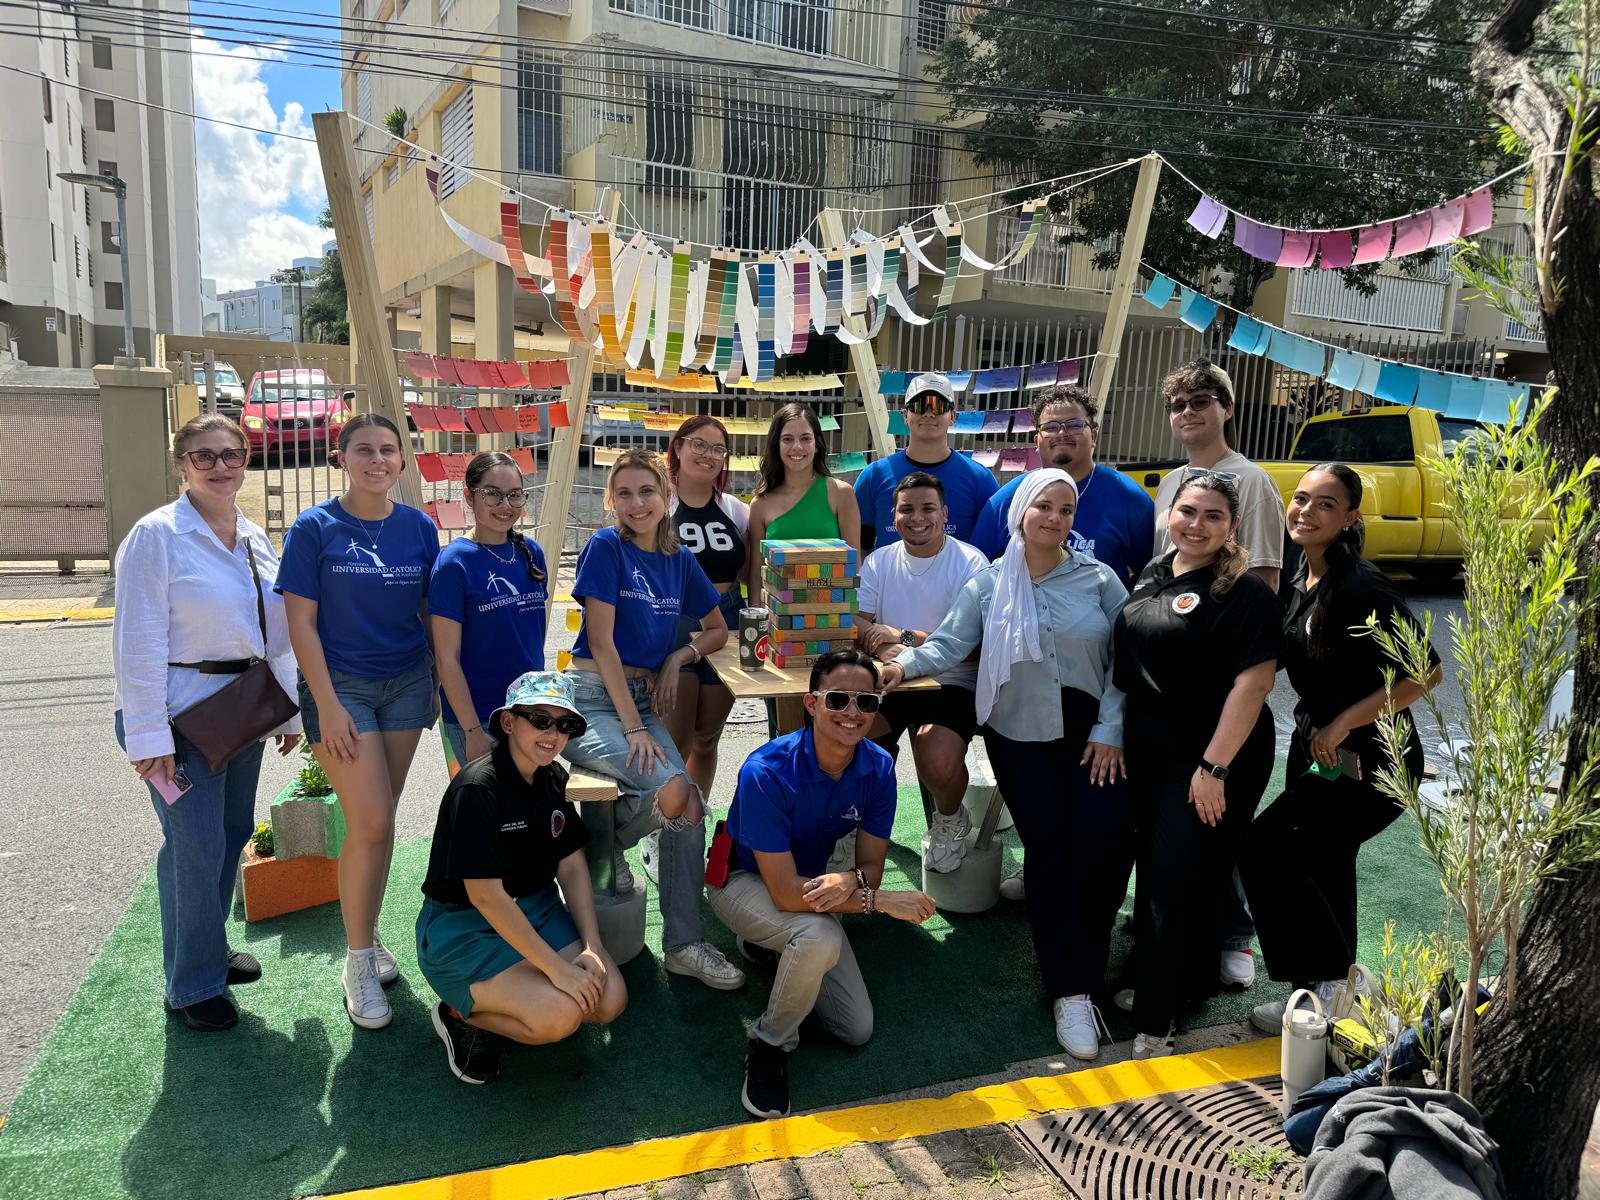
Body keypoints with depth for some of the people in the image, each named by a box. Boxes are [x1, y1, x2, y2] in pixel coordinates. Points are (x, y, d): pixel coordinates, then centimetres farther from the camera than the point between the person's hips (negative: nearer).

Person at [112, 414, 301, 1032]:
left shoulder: (255, 537, 8)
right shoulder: (156, 535, -12)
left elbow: (277, 631, 13)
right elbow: (139, 644, -15)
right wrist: (148, 736, -18)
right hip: (180, 714, -7)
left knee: (233, 832, 16)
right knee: (195, 847, -1)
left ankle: (210, 948, 36)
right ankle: (192, 984, 17)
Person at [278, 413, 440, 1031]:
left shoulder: (418, 526, 3)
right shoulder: (314, 528, -8)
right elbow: (300, 622, -8)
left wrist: (441, 679, 6)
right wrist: (327, 706, -13)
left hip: (407, 683, 4)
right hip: (341, 685, -3)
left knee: (377, 821, 10)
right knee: (371, 825, -8)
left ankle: (368, 937, 28)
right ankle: (358, 958, 10)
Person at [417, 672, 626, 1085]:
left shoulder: (553, 778, 2)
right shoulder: (478, 788, -24)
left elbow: (572, 865, 5)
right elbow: (486, 895, -25)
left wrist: (593, 946, -8)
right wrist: (557, 967, -24)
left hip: (536, 909, 8)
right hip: (463, 927, -8)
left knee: (610, 1000, -10)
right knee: (559, 1015, -26)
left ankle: (495, 995, 11)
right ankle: (460, 1015, 1)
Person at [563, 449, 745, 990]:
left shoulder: (678, 559, 10)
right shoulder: (605, 547, -8)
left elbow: (718, 630, 21)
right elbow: (601, 642, -12)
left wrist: (679, 656, 0)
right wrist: (633, 728, -15)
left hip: (642, 700, 6)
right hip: (592, 702, -6)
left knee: (690, 807, -13)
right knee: (674, 792, -26)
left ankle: (684, 944, 1)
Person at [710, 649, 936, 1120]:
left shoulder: (878, 768, -17)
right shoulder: (766, 772, -34)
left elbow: (871, 865, -10)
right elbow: (785, 893, -34)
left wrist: (850, 880, -35)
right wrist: (884, 900, -34)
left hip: (815, 884, 6)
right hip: (742, 882, -6)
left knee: (857, 1029, 4)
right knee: (821, 937, -37)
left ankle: (772, 948, 27)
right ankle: (769, 1047, -9)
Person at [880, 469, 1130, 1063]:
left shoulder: (1098, 580, 2)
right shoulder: (988, 583, 4)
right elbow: (949, 644, -4)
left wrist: (1109, 732, -6)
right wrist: (905, 664, -23)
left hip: (1090, 732, 1)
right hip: (1020, 735, 0)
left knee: (1104, 833, -17)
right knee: (1050, 842, -8)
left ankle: (1081, 963, 9)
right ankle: (1071, 990, 3)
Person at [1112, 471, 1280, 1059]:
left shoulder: (1244, 593, -15)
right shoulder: (1152, 574, 8)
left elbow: (1253, 682, -20)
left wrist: (1214, 767, -22)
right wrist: (1112, 737, 14)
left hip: (1213, 761, -7)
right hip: (1149, 754, 7)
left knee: (1179, 878, -4)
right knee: (1154, 871, 15)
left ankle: (1155, 1021, 9)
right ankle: (1161, 984, 34)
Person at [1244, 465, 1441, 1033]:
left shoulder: (1362, 587, -22)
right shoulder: (1303, 580, 4)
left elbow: (1426, 672, -24)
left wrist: (1342, 725, -20)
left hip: (1369, 762, -8)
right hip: (1317, 751, 8)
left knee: (1266, 850, -12)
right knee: (1320, 873, 14)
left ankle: (1333, 985, 4)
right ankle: (1324, 996, 30)